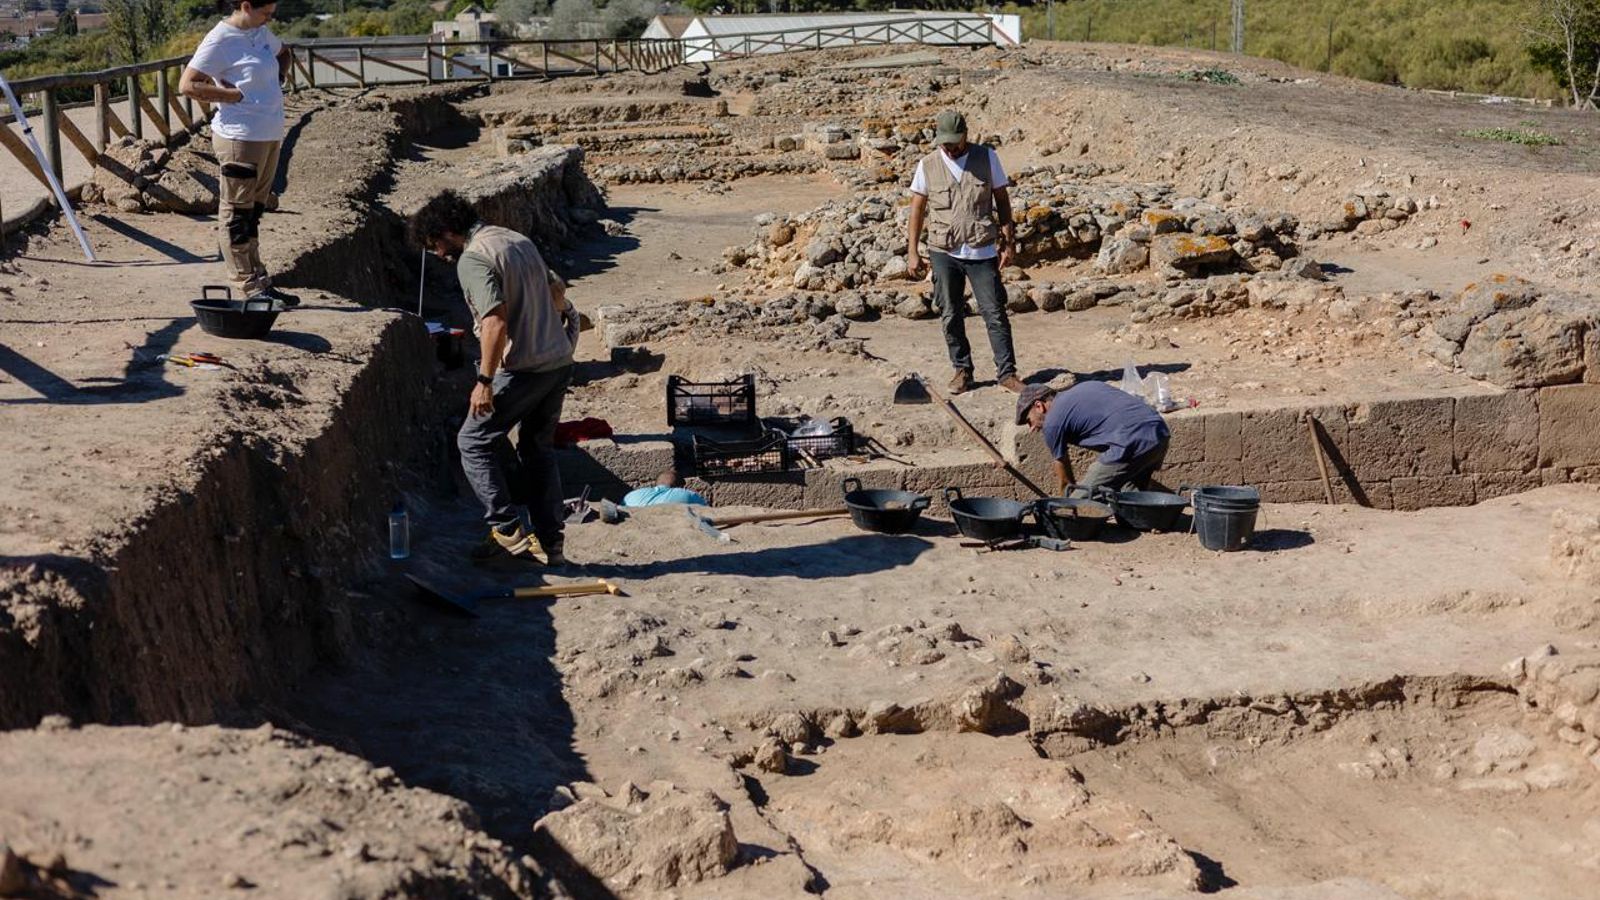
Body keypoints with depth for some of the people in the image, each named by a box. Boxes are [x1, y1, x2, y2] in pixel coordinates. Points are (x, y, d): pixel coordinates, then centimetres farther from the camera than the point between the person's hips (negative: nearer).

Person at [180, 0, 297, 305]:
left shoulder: (261, 32, 10)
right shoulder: (220, 40, -13)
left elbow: (283, 53, 32)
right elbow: (187, 85, -15)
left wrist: (276, 80, 13)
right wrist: (235, 95, -17)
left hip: (270, 134, 9)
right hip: (240, 138, -9)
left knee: (254, 211, 15)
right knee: (237, 212, 0)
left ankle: (259, 282, 22)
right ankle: (250, 286, 3)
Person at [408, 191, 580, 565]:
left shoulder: (472, 259, -14)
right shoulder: (519, 240, 14)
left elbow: (496, 322, -23)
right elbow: (557, 290, 21)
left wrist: (485, 381, -20)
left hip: (523, 369, -9)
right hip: (559, 363, 9)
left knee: (474, 442, 6)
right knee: (539, 449, 18)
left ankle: (507, 531, 3)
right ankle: (551, 543, 19)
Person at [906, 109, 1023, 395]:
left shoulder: (987, 158, 2)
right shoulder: (928, 165, 1)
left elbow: (1002, 200, 7)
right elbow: (917, 210, 7)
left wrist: (1009, 242, 2)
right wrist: (912, 252, 3)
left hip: (982, 251, -1)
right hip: (945, 253, 1)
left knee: (995, 314, -2)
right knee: (951, 317, 6)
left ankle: (1007, 372, 5)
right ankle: (962, 371, 19)